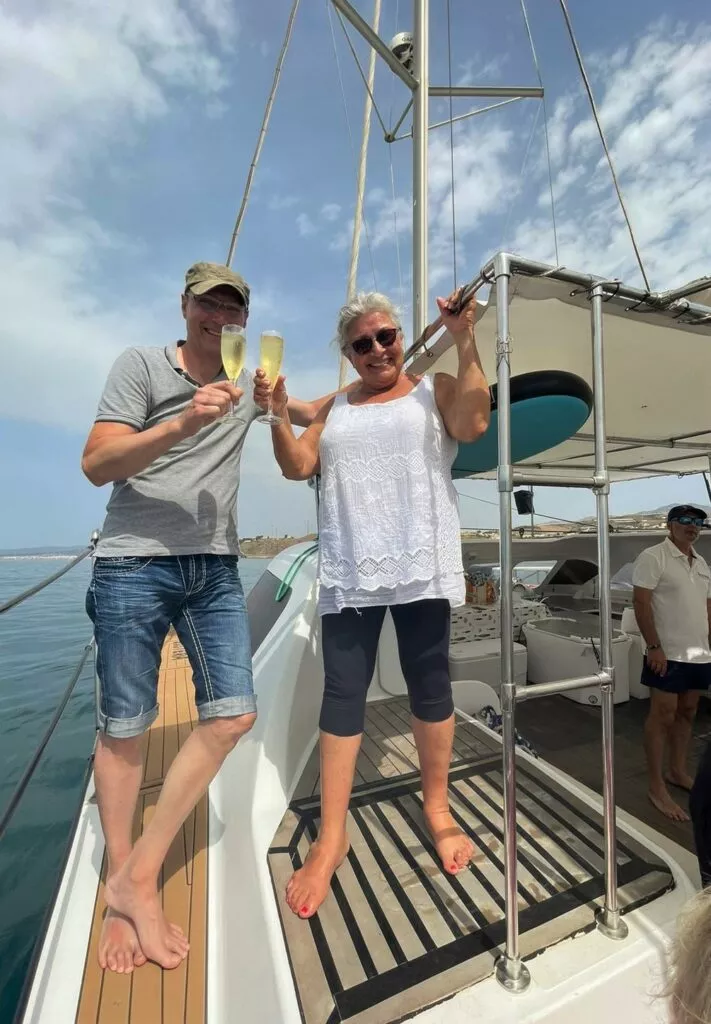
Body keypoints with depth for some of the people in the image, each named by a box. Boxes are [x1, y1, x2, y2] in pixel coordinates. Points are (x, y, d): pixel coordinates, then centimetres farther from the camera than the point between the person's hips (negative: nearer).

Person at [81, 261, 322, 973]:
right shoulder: (140, 365, 5)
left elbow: (310, 414, 32)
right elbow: (96, 464, -6)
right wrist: (185, 421, -19)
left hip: (215, 569, 5)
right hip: (133, 565, -4)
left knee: (233, 715, -1)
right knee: (124, 729, 5)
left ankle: (138, 877, 19)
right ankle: (119, 894, 30)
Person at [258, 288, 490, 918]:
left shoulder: (435, 390, 12)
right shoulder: (335, 407, 20)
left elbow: (474, 423, -7)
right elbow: (298, 467, 12)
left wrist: (464, 341, -7)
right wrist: (279, 416, -2)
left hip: (420, 566, -1)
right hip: (349, 572, 2)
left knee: (430, 684, 8)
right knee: (342, 692, 3)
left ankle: (438, 809, 31)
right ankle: (331, 837, 19)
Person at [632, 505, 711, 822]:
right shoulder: (653, 557, -12)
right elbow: (641, 603, -17)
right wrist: (654, 646, -20)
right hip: (668, 653, -8)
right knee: (662, 716, -1)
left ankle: (677, 771, 33)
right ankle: (657, 787, 10)